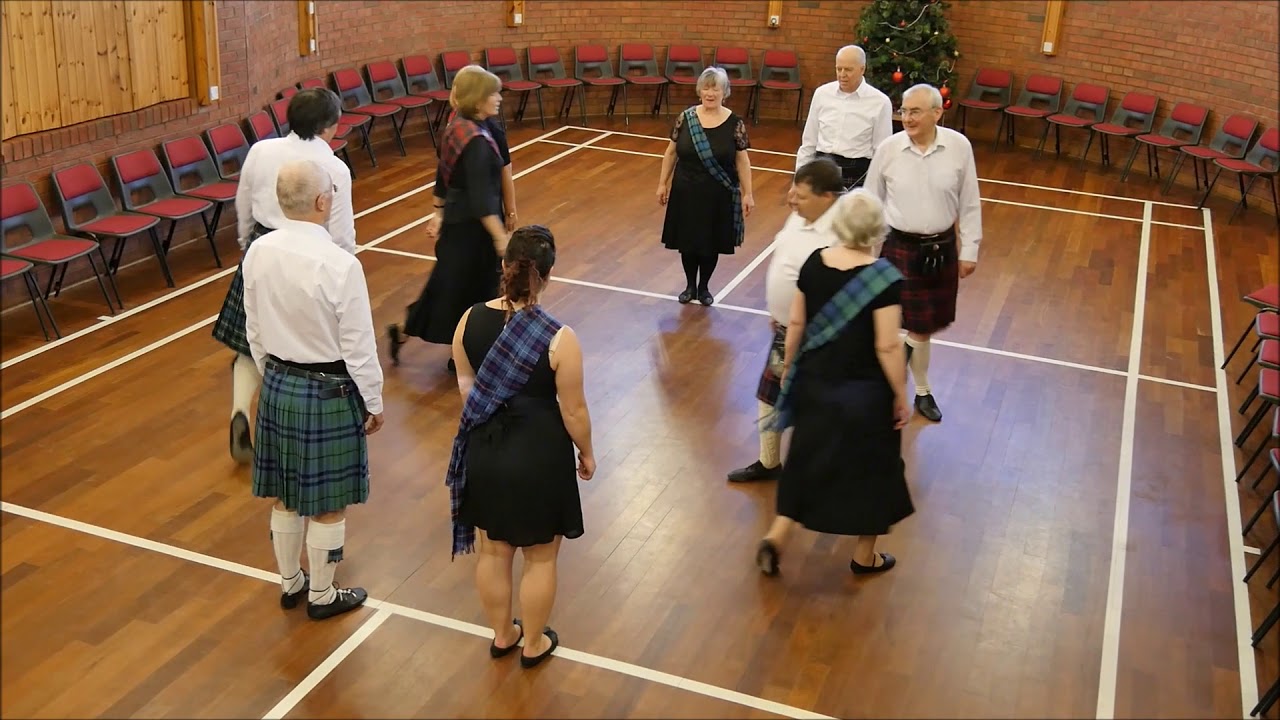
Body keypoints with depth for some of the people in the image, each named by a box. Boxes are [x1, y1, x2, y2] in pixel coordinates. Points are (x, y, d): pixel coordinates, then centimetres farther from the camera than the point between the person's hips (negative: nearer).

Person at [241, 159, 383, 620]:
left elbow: (254, 332, 6)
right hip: (329, 392, -6)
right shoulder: (339, 265, -25)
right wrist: (374, 403, -3)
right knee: (328, 505, 12)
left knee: (285, 495, 21)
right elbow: (358, 347, -17)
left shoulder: (258, 253, -6)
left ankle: (290, 583, 39)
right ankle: (322, 596, 27)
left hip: (277, 386, 6)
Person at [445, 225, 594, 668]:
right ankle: (534, 645, 35)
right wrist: (586, 452, 4)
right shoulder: (559, 338, -23)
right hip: (538, 456, -4)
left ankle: (501, 635, 42)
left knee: (493, 551, 22)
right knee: (539, 558, 18)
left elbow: (465, 386, 3)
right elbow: (573, 410, -14)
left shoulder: (471, 320, -11)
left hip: (484, 452, 4)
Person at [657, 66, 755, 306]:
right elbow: (671, 152, 4)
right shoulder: (685, 118, -5)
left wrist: (748, 193, -3)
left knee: (711, 243, 10)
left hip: (718, 195, -1)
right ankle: (690, 285, 32)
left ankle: (704, 287, 30)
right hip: (686, 191, 1)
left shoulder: (734, 123, -8)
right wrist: (663, 183, 5)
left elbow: (742, 160, -3)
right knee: (687, 241, 11)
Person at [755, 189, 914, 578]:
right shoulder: (884, 277, -21)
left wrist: (789, 368, 16)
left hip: (815, 383, 4)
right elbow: (888, 346, -21)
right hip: (865, 393, -4)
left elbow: (796, 323, 1)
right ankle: (865, 557, 30)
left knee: (807, 461, 21)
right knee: (868, 469, 15)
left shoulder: (814, 262, -7)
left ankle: (775, 538, 16)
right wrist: (901, 396, -9)